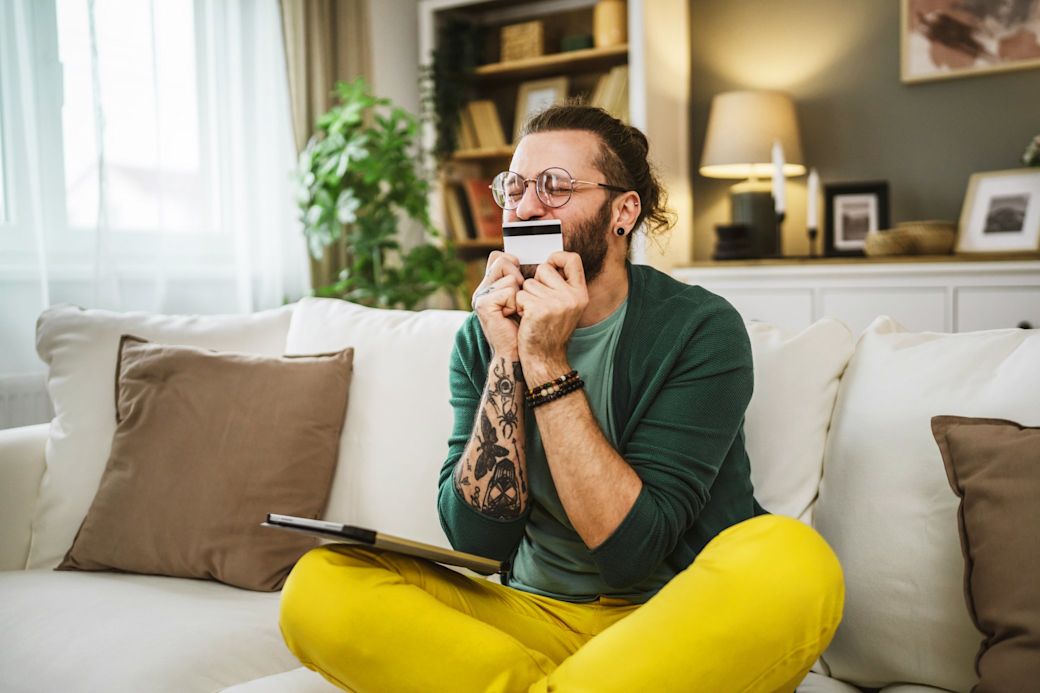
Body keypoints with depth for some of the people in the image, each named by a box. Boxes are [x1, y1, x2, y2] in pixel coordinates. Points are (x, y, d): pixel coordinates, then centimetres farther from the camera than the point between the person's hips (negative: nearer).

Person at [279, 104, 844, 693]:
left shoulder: (701, 328, -10)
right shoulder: (485, 334, 1)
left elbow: (632, 550, -18)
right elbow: (480, 538, -8)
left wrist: (547, 364, -22)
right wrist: (507, 359, -17)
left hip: (670, 622, -2)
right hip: (531, 615, 3)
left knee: (794, 561, -35)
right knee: (319, 586, -19)